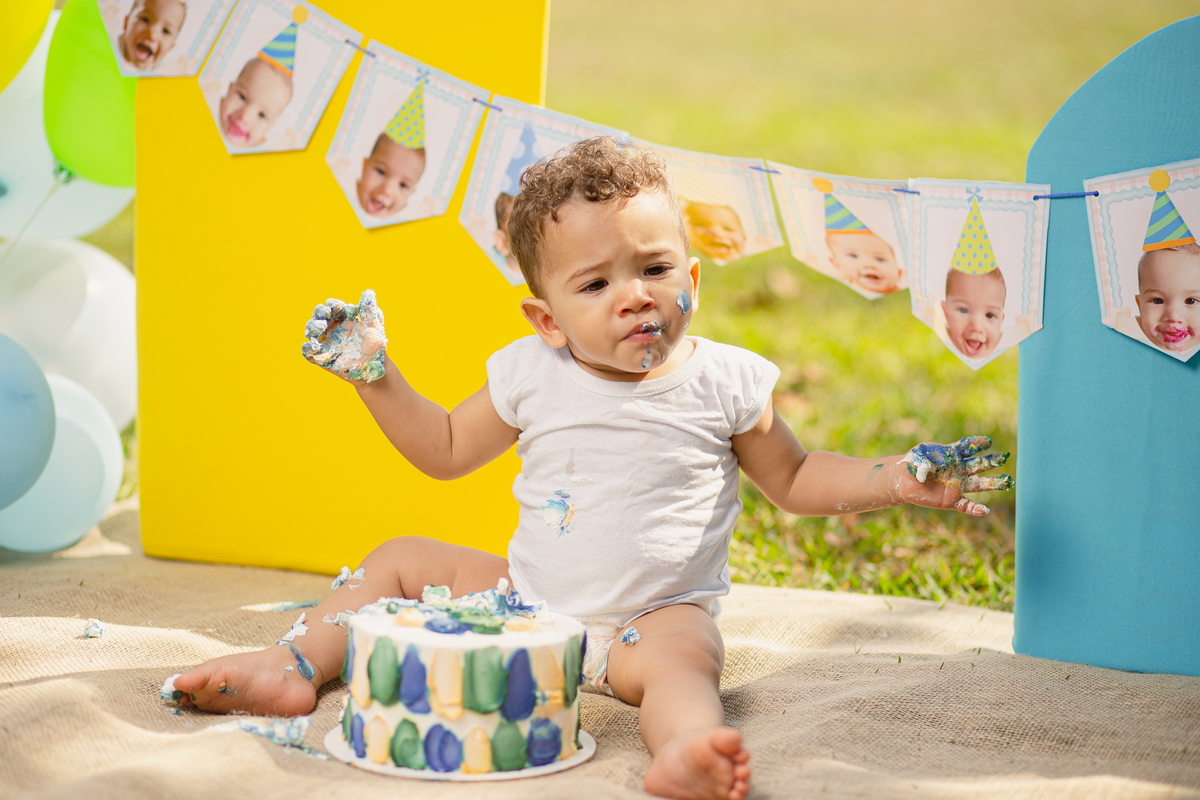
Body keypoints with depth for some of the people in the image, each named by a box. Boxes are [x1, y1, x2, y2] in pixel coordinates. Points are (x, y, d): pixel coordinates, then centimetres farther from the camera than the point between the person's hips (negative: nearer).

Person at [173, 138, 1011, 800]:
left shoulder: (724, 383, -4)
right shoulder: (532, 376, 2)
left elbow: (796, 479, 8)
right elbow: (446, 450, 18)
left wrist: (892, 477, -6)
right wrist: (376, 376, 8)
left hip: (658, 617, -5)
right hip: (529, 599, 5)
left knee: (683, 654, -38)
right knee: (402, 558, 4)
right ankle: (295, 666, -5)